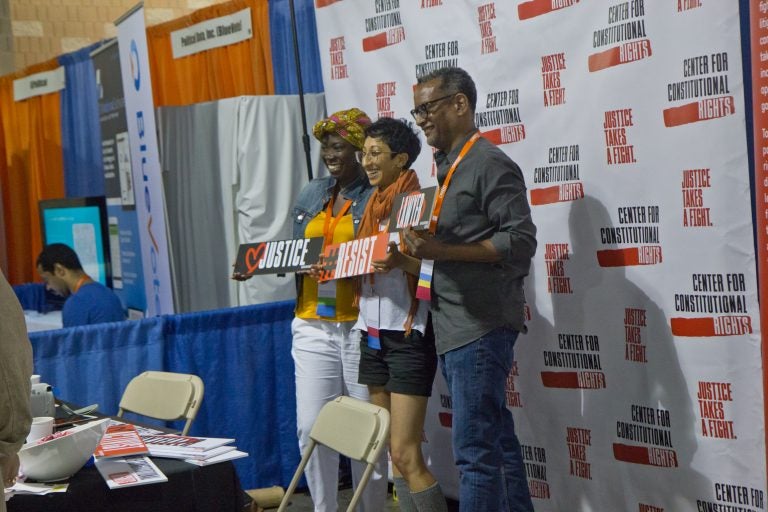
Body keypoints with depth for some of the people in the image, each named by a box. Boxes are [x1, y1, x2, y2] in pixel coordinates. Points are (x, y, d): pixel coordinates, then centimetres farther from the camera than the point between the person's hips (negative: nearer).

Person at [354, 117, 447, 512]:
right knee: (393, 450, 9)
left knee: (406, 454, -10)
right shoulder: (373, 207, 14)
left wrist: (400, 261, -32)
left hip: (408, 336, -8)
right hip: (372, 334, 8)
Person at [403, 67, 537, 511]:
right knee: (498, 441, 13)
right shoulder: (447, 169, 17)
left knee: (476, 450, -9)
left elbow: (521, 241, -17)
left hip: (481, 327, -9)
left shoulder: (490, 164, -9)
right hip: (453, 326, 9)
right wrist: (415, 255, 6)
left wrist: (441, 252, -24)